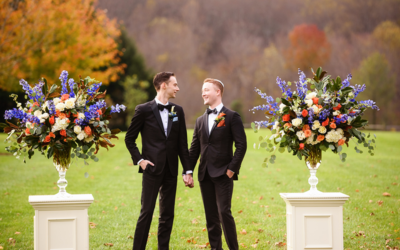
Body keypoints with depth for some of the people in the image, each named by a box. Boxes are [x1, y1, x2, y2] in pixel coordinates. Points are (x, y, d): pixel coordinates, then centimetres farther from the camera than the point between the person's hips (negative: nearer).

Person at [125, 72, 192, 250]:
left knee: (167, 214, 7)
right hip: (152, 168, -5)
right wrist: (139, 160, -7)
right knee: (146, 212, -5)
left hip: (171, 170, 5)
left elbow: (182, 143, 10)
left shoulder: (177, 111, 10)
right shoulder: (144, 110, -3)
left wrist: (187, 170, 6)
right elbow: (129, 138, 4)